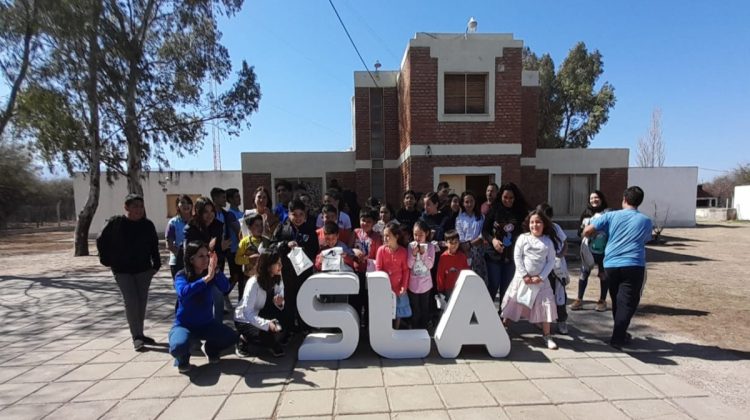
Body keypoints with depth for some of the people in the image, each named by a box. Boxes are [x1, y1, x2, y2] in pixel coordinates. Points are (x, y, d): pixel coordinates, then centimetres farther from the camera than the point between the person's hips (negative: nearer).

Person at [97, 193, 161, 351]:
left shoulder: (148, 225, -1)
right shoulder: (115, 223, -8)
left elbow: (154, 246, 6)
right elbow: (101, 241, 4)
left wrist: (156, 264, 2)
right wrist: (107, 260, 0)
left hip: (143, 269, 3)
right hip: (122, 270, -3)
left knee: (142, 301, 8)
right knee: (131, 301, -9)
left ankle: (140, 334, 22)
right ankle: (136, 337, -3)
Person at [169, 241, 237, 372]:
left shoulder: (211, 275, -8)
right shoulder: (181, 276, -16)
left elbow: (225, 288, -24)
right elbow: (183, 292, -37)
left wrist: (216, 270, -38)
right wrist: (206, 278, -43)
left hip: (207, 323, 3)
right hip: (184, 324, -3)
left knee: (231, 337, -16)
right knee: (178, 346, -34)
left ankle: (210, 349, 18)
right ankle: (183, 359, 6)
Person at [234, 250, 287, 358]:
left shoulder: (278, 281, -9)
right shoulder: (254, 283, -27)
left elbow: (279, 305, -2)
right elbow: (247, 313, -32)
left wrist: (279, 304, -26)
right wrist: (267, 324, -45)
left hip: (262, 315, 5)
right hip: (244, 320, -5)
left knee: (285, 323, -20)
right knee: (270, 329, -30)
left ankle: (270, 343, 7)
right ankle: (244, 339, -2)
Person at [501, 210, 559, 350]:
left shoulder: (548, 241, 2)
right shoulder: (523, 238, -2)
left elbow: (551, 261, 0)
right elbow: (517, 257, -6)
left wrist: (541, 277, -11)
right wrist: (524, 275, -13)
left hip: (540, 279, 1)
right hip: (522, 277, -1)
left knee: (545, 306, -1)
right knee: (513, 303, 6)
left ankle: (547, 336, 13)